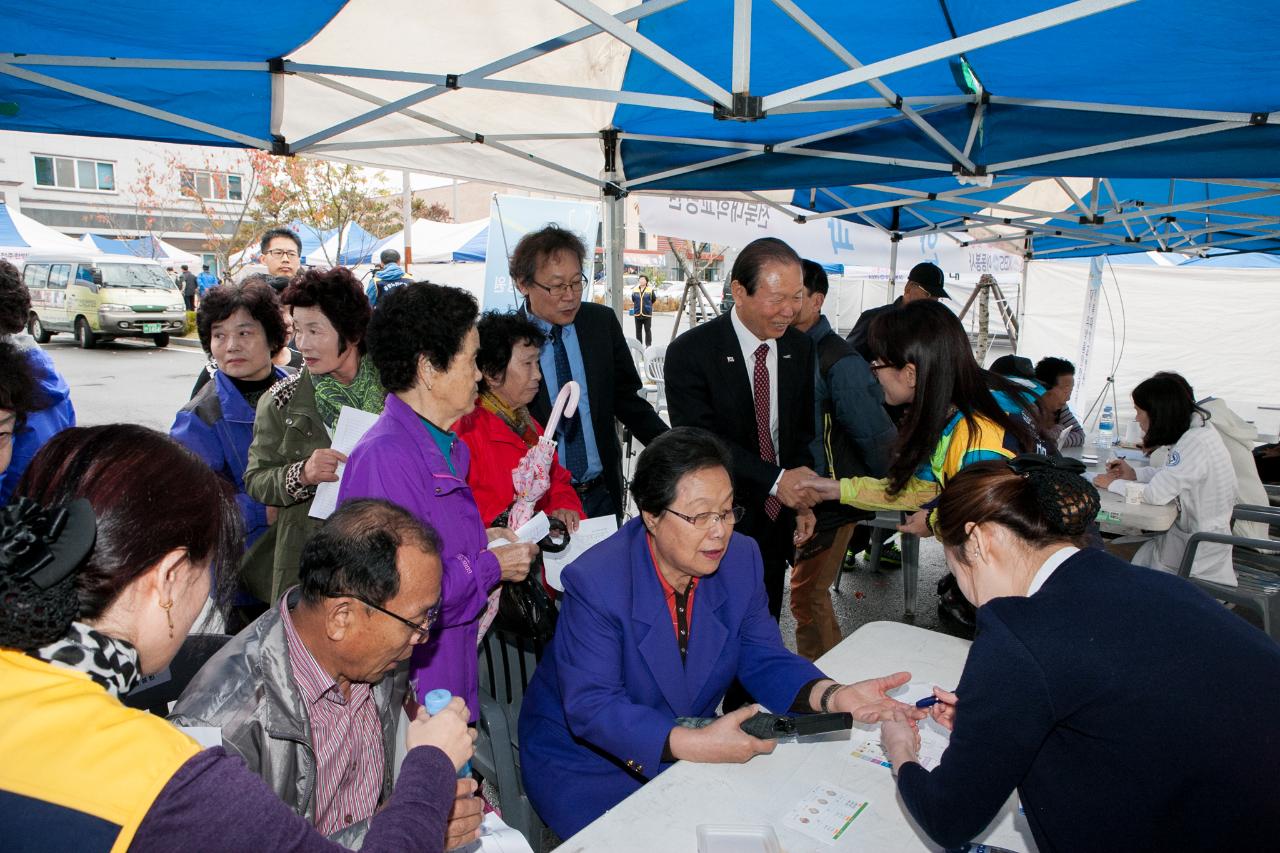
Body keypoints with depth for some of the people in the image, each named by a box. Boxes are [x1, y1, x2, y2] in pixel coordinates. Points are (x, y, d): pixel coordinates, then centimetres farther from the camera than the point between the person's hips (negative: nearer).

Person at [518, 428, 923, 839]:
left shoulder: (741, 558, -9)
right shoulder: (595, 583, -27)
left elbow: (763, 661, -5)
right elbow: (592, 707, -29)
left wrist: (834, 695, -24)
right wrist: (694, 744, -39)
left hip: (693, 751, 5)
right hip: (586, 759, -4)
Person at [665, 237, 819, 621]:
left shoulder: (800, 348, 2)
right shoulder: (690, 352, -16)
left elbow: (803, 430, 9)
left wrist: (801, 500, -3)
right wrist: (776, 480, -28)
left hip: (776, 520, 5)